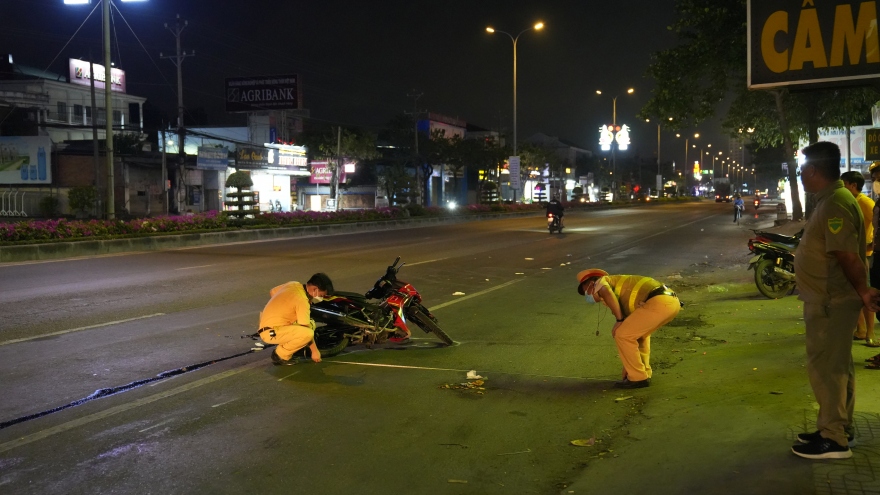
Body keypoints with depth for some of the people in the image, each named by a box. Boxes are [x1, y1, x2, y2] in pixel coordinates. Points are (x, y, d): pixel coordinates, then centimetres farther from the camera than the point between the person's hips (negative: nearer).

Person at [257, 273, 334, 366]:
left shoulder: (293, 284, 4)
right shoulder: (302, 300, -21)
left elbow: (272, 292, 20)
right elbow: (306, 330, -17)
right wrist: (314, 350, -6)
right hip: (271, 333, -10)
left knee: (310, 323, 11)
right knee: (308, 333, -27)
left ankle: (282, 347, 10)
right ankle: (281, 355, -7)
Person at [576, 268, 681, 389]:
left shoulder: (601, 282, 13)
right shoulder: (623, 299, 36)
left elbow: (606, 293, -15)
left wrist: (619, 320, -4)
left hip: (659, 303, -9)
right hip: (672, 301, 9)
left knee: (622, 335, 1)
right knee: (639, 332, 30)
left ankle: (638, 377, 9)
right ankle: (643, 373, 28)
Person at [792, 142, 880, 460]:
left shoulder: (835, 205, -22)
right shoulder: (831, 200, 12)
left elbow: (848, 256, -26)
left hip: (831, 303, -10)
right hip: (830, 301, 10)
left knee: (825, 368, -4)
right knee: (837, 367, 17)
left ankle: (834, 440, 4)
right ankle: (839, 429, 29)